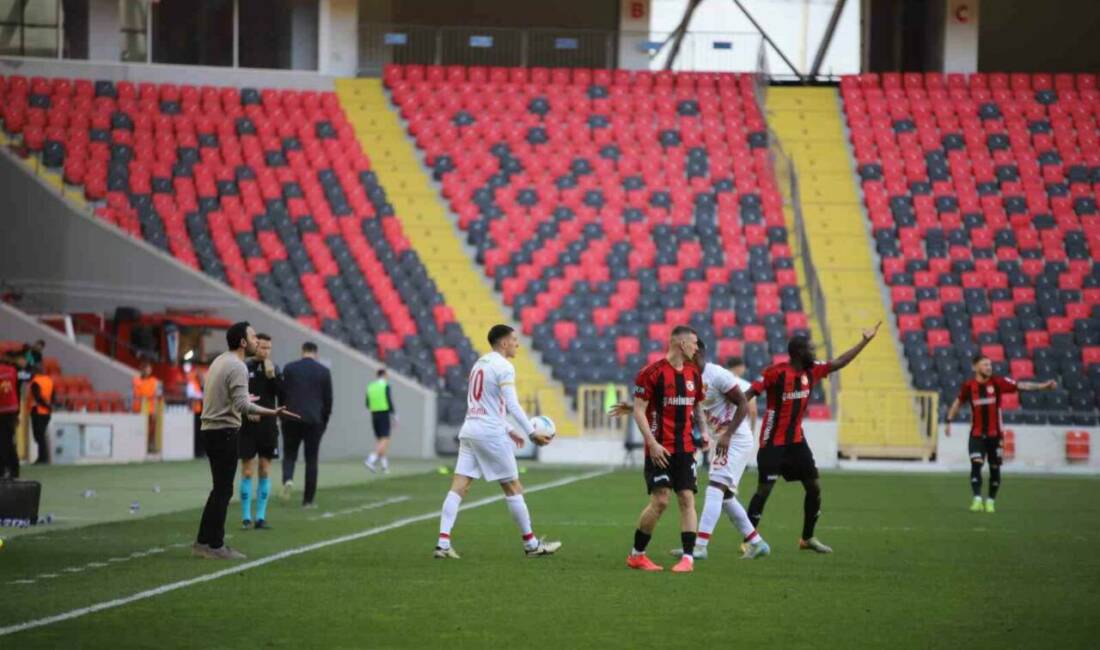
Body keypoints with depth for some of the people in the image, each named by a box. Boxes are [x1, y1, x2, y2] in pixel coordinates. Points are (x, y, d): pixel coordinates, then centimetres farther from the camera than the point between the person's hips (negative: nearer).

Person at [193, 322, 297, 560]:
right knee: (223, 490, -5)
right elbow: (242, 406, -26)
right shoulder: (237, 367, -16)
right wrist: (273, 413, -34)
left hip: (211, 430, 10)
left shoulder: (220, 361, 14)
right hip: (224, 431, -10)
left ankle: (203, 542, 17)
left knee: (220, 489, 15)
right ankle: (215, 546, -2)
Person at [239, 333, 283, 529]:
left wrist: (272, 376, -11)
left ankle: (261, 516, 8)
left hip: (268, 427, 3)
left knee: (265, 472, 4)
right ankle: (246, 517, 3)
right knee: (247, 472, -2)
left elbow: (283, 395, 0)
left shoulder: (275, 368, 7)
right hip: (248, 427, -3)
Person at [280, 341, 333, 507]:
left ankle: (287, 479, -20)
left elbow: (282, 394, 2)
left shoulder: (289, 368, 1)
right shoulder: (324, 372, 2)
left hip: (292, 420, 0)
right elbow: (328, 399, 4)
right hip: (314, 420, 0)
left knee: (289, 454, 11)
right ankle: (308, 500, 5)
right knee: (311, 460, 6)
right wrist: (324, 422, 14)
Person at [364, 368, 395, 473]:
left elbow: (368, 405, 10)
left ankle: (385, 465, 9)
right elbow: (390, 402, -13)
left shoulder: (370, 387, 8)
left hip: (374, 415, 6)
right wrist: (394, 417, -5)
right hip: (384, 415, -6)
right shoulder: (385, 386, -8)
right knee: (385, 441, -8)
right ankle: (371, 459, -26)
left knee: (380, 441, 14)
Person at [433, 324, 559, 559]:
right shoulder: (504, 367, -9)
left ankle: (443, 543, -12)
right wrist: (532, 433, -14)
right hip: (491, 434, -8)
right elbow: (512, 405, -17)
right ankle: (531, 544, 10)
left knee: (458, 487, -1)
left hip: (469, 431, 8)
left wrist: (508, 430, 27)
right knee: (513, 488, 3)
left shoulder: (480, 364, 18)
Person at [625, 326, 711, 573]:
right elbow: (639, 410, -10)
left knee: (687, 499, -3)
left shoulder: (693, 373, 11)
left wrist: (703, 432, 6)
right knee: (660, 500, -8)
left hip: (685, 449, 6)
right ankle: (636, 555, 7)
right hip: (660, 450, -6)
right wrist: (652, 443, -17)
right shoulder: (652, 372, -10)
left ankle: (688, 558, -3)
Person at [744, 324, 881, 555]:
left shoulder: (812, 371, 3)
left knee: (814, 487, 8)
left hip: (796, 439, 7)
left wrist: (865, 341, 16)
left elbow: (839, 363, 14)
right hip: (773, 441, -7)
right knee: (764, 489, -9)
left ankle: (807, 538, 23)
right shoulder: (777, 372, -18)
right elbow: (749, 394, -20)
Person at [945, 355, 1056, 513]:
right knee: (976, 464, -17)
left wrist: (1042, 386, -20)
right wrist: (949, 421, 12)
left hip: (995, 434, 1)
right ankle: (977, 500, -19)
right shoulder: (969, 385, -3)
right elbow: (958, 402, 12)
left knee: (995, 469, 5)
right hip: (977, 434, -1)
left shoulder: (997, 382, -6)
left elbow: (1020, 386, -11)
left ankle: (990, 501, 19)